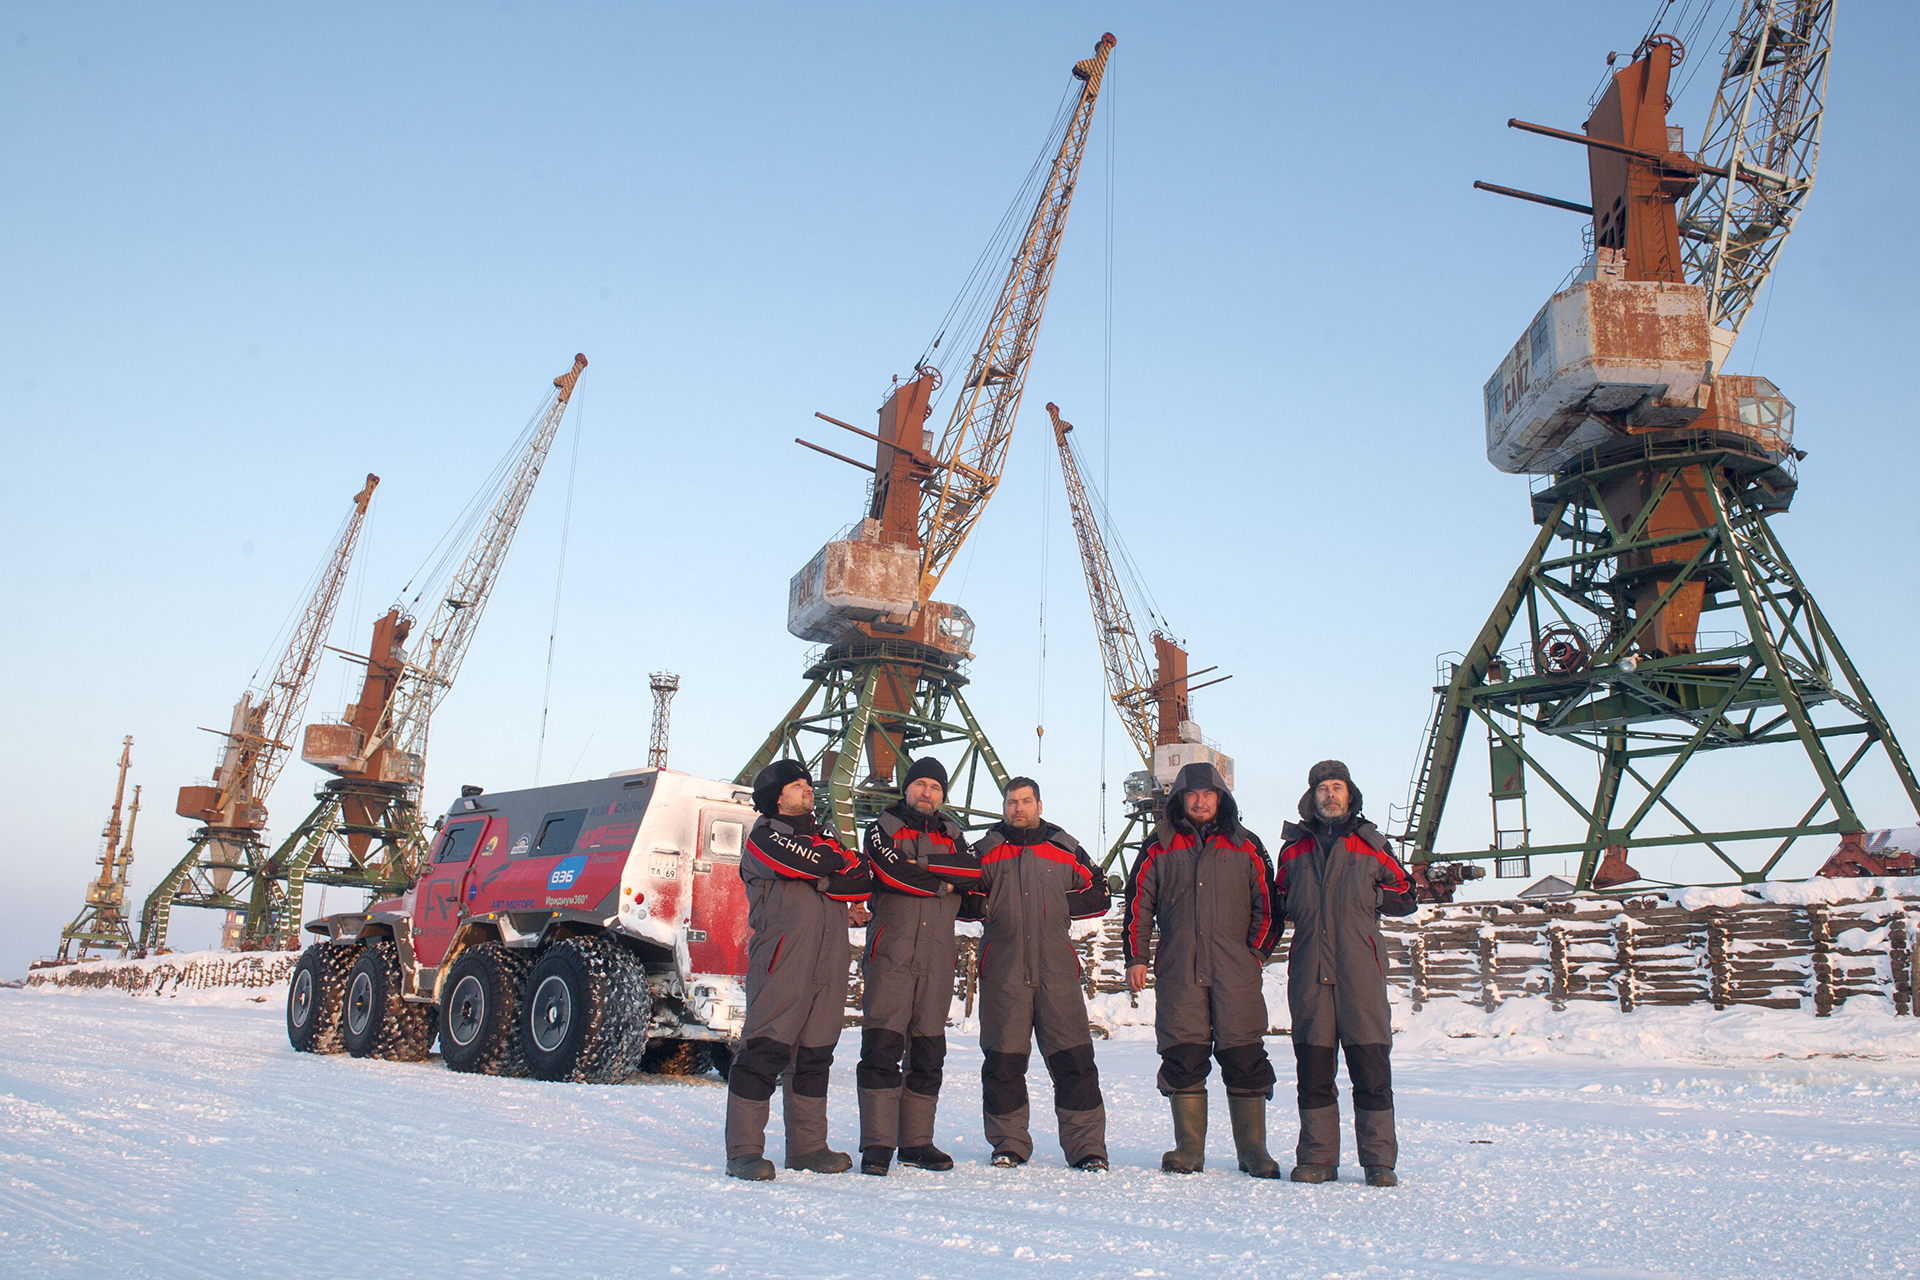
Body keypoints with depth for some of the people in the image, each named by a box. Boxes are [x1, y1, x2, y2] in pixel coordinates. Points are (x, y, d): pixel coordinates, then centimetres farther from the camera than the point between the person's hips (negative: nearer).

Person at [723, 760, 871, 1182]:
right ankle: (743, 1151, -5)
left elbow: (860, 882, 7)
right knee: (765, 1050, -10)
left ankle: (807, 1146, 20)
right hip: (780, 962, -7)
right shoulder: (764, 834, 3)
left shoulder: (825, 837, 23)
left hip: (828, 964, 7)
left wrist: (819, 879, -9)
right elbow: (806, 862, -15)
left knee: (816, 1053, 11)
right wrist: (838, 860, 4)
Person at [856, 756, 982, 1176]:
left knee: (929, 1051, 7)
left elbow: (973, 872, -2)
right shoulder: (882, 828, 8)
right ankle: (877, 1143, -4)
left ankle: (917, 1142, 16)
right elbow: (892, 873, -11)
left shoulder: (952, 835, 19)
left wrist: (922, 864, -10)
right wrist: (943, 884, -2)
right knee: (882, 1046, -9)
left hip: (937, 958, 4)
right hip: (891, 952, -4)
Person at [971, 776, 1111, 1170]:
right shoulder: (985, 851, 13)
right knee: (1003, 1062, 3)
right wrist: (990, 909, -4)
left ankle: (1087, 1147, 4)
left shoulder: (1065, 850, 12)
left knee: (1073, 1059, -3)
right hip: (1002, 972, 0)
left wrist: (1057, 907, 1)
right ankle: (1009, 1144, 16)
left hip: (1057, 970, 0)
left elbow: (1099, 896, 13)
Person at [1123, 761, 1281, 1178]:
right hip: (1178, 972, 0)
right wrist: (1135, 958, 4)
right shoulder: (1160, 849, 11)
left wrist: (1258, 951, 2)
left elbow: (1266, 904, 13)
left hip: (1236, 972, 0)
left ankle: (1254, 1152, 10)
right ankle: (1188, 1150, 11)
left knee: (1244, 1058, -1)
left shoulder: (1246, 847, 11)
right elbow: (1138, 905, 11)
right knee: (1183, 1057, 0)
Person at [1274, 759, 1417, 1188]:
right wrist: (1300, 907, 2)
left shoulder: (1371, 846, 11)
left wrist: (1366, 897, 0)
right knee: (1312, 1064, 3)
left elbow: (1405, 895, 14)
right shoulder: (1294, 849, 15)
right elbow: (1280, 900, 22)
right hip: (1309, 969, 2)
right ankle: (1316, 1159, 11)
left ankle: (1379, 1161, 5)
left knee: (1370, 1064, -4)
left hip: (1360, 969, -1)